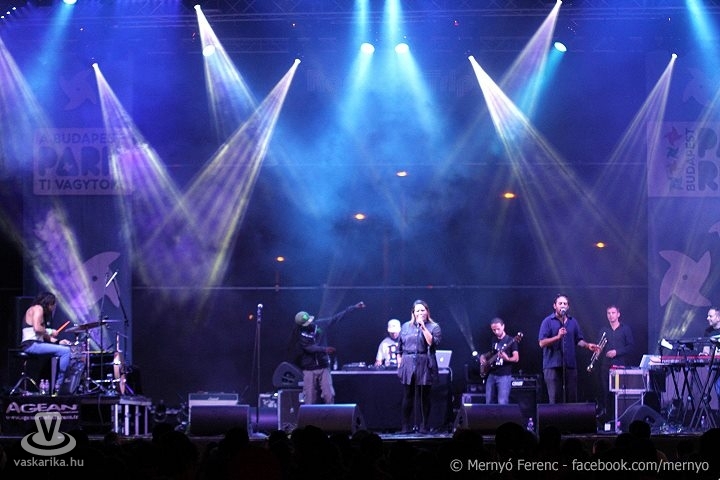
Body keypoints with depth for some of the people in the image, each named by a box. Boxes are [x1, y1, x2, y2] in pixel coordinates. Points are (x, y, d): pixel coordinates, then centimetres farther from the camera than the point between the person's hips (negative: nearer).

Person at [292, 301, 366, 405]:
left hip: (324, 367, 2)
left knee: (329, 396, -3)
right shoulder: (299, 333, -10)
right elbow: (309, 347, -21)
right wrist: (325, 349, -33)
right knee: (310, 399, 0)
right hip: (309, 370, -2)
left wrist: (354, 307, 4)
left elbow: (337, 317, 4)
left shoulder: (321, 324, -1)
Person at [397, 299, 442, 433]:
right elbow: (399, 348, 16)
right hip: (408, 365, 2)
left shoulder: (434, 327, 4)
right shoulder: (406, 326, 13)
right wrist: (399, 363, 10)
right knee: (407, 396, 2)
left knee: (424, 397, 1)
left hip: (425, 366, -2)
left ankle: (423, 426, 9)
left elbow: (433, 343, -12)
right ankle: (405, 426, 7)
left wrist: (423, 327, -13)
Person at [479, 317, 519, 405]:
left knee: (502, 403, -15)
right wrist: (483, 356, 10)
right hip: (491, 375, 6)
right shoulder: (494, 340, 15)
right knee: (489, 403, 5)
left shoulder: (510, 341, -4)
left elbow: (516, 358, -10)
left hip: (504, 376, -6)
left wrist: (507, 359, -29)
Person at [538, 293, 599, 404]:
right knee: (555, 399, -4)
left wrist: (587, 345, -2)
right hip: (553, 366, -4)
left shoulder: (573, 322, 14)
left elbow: (578, 340, 18)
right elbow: (542, 343, -8)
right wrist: (557, 337, -21)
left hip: (570, 365, 4)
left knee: (572, 398, 3)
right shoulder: (548, 321, 0)